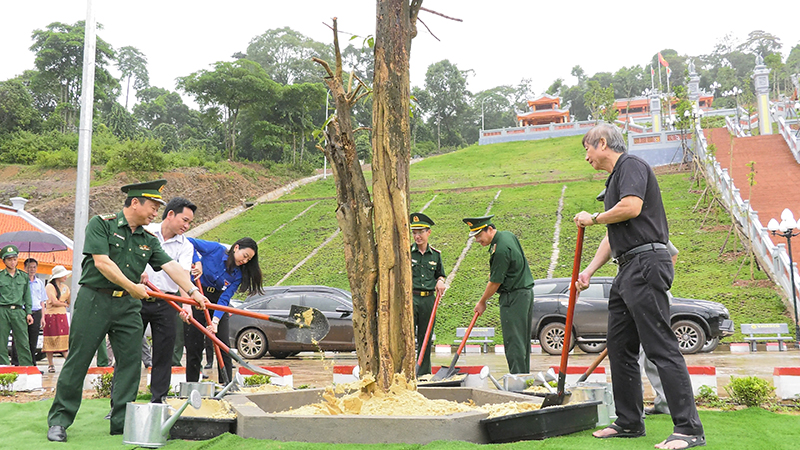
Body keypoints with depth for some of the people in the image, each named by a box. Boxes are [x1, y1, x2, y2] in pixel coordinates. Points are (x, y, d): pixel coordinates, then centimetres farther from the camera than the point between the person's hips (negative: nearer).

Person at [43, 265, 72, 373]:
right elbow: (54, 302, -11)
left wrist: (59, 303, 5)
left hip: (62, 316, 4)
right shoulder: (49, 286, -4)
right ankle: (50, 365, 10)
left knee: (64, 341, -3)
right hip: (51, 316, -4)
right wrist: (65, 304, 2)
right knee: (50, 341, 1)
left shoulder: (66, 287, 14)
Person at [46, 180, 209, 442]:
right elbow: (102, 262, -13)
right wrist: (132, 287, -11)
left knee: (131, 361, 2)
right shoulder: (101, 224, -3)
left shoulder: (149, 240, 12)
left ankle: (122, 421, 12)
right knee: (77, 360, 0)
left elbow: (171, 266, 2)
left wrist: (193, 291, -11)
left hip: (129, 306, 5)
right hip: (94, 300, -5)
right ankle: (59, 420, 13)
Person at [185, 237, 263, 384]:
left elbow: (225, 299, -11)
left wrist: (215, 320, -23)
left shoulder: (238, 275, -2)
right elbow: (189, 242, -11)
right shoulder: (216, 249, -11)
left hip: (217, 303, 3)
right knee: (194, 347, -1)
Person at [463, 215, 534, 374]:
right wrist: (493, 273, 16)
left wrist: (482, 302, -2)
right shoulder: (509, 235, 8)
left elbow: (495, 283, -15)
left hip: (513, 298, -10)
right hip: (526, 292, 10)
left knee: (513, 340, -7)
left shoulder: (500, 250, -22)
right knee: (523, 339, 13)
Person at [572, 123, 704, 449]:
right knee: (620, 348, 11)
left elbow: (631, 207, -22)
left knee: (661, 348, -12)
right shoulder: (614, 179, 25)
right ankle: (629, 422, 18)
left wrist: (593, 219, -5)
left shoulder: (631, 165, -4)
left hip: (646, 263, -10)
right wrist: (589, 270, 18)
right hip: (628, 270, 10)